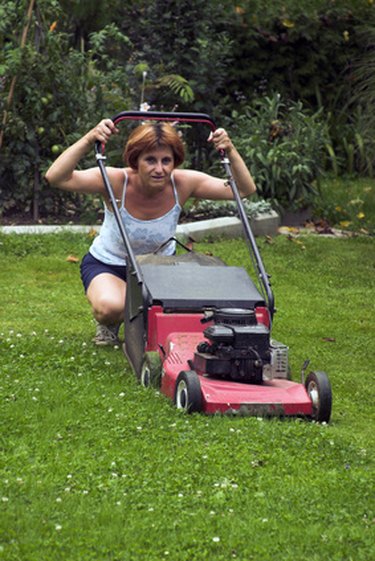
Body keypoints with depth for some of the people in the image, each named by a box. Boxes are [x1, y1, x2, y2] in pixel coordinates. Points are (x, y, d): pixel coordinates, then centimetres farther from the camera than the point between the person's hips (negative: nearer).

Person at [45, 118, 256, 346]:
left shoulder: (182, 184, -22)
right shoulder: (117, 182, -29)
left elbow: (245, 190, -21)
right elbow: (55, 178, -41)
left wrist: (230, 151, -36)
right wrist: (89, 140, -51)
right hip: (108, 265, -3)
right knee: (110, 307, -37)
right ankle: (110, 324, 3)